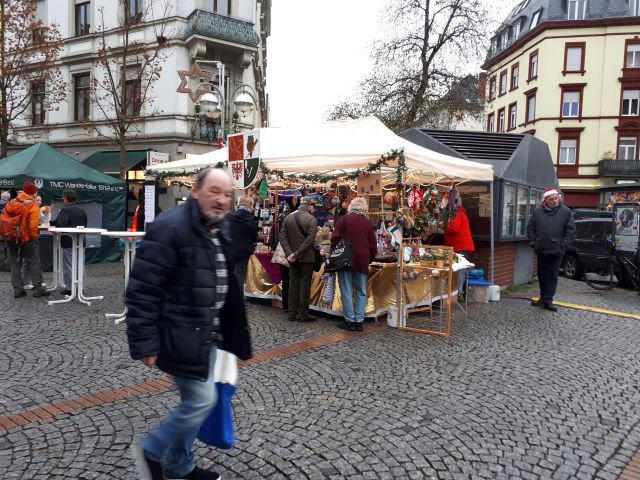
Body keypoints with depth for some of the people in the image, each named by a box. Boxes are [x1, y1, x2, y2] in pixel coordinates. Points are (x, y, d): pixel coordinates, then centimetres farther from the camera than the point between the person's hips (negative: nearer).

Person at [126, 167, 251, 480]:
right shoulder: (170, 227, -19)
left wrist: (229, 332, 20)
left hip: (206, 333, 9)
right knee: (201, 400, -2)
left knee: (195, 401, 17)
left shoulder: (217, 231, 10)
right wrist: (145, 342, -22)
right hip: (182, 334, -9)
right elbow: (143, 288, -22)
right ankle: (152, 451, 23)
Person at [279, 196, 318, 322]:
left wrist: (289, 253, -7)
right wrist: (296, 254, -17)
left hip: (293, 257, 5)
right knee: (305, 284, 2)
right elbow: (310, 240, -18)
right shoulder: (312, 219, -10)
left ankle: (292, 313, 13)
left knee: (293, 283, 9)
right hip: (307, 256, -5)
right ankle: (303, 313, 5)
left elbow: (283, 237, -1)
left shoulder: (288, 218, 5)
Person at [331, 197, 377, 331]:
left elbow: (335, 239, -5)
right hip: (362, 261, 3)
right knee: (361, 292, 9)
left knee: (346, 291, 2)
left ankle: (350, 320, 2)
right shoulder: (368, 223, 8)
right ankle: (359, 321, 8)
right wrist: (369, 259, 19)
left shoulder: (343, 219, -1)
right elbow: (373, 245, 8)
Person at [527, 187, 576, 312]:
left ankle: (548, 300, 6)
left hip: (556, 251, -3)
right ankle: (543, 297, 25)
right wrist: (534, 243, -1)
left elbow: (571, 231, -2)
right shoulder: (537, 211, 2)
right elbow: (530, 229, 7)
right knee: (542, 275, 13)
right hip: (541, 250, 3)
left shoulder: (566, 212, -3)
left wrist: (563, 245, -8)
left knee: (553, 276, 1)